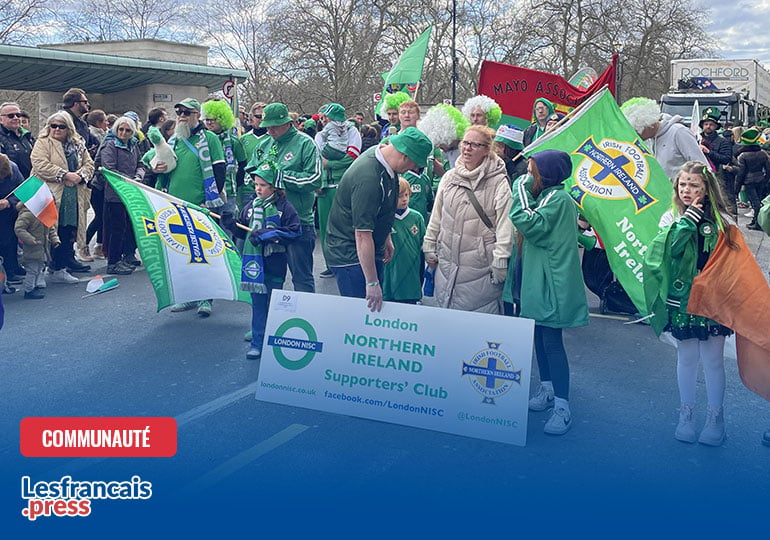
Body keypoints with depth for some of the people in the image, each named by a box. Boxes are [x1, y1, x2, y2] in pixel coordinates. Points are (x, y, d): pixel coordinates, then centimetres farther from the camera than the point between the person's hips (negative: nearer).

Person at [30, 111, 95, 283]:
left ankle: (68, 260, 18)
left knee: (70, 230, 8)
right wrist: (65, 175, -17)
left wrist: (81, 175, -6)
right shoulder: (42, 143, 0)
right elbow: (40, 165, -12)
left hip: (74, 197, 5)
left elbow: (89, 164, 15)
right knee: (54, 233, -5)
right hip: (52, 196, -5)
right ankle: (57, 269, -2)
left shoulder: (78, 145, 16)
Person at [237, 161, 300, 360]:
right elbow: (241, 229, 18)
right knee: (257, 303, 9)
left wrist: (267, 234, -18)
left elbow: (294, 232, -14)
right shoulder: (251, 207, 9)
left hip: (274, 264, -4)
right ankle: (257, 342, 16)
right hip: (254, 262, 4)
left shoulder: (284, 207, -7)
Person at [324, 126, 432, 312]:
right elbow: (363, 235, -31)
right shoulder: (368, 179, -31)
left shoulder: (382, 150, -1)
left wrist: (387, 238, 21)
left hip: (372, 250, 10)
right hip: (349, 254, -10)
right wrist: (372, 283, -29)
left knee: (376, 307, 12)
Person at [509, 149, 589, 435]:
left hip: (552, 282, -10)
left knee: (551, 340, -9)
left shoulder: (558, 198, -14)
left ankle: (562, 407, -5)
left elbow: (530, 224, -24)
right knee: (540, 335, 16)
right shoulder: (545, 197, 15)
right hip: (537, 279, 10)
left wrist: (521, 189, -17)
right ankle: (547, 389, 30)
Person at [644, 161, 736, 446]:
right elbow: (672, 247, -17)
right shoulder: (670, 219, 2)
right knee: (686, 357, 11)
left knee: (712, 358, 4)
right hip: (681, 298, 1)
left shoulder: (721, 221, -1)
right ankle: (687, 413, 27)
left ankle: (715, 417, 20)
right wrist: (689, 218, -17)